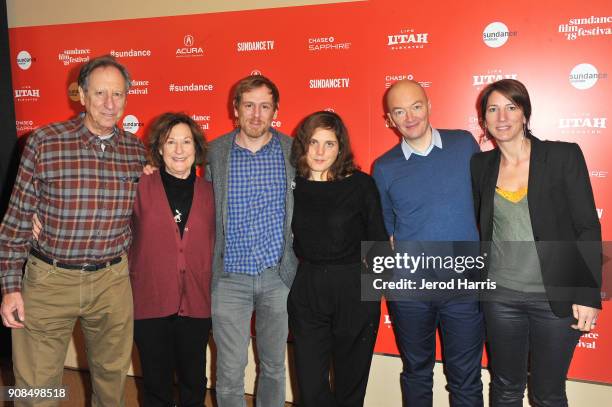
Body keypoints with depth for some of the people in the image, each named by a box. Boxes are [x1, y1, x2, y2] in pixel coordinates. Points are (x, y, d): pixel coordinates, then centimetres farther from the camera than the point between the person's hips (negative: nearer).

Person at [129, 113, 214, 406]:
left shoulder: (209, 192, 3)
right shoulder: (140, 187, -4)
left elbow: (216, 245, 8)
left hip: (196, 304, 2)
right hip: (150, 302, -1)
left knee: (194, 383, 16)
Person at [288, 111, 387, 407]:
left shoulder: (361, 185, -7)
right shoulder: (292, 185, 0)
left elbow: (378, 240, -1)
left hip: (355, 294, -1)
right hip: (306, 293, 2)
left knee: (351, 383, 15)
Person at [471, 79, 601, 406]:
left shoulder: (564, 156, -7)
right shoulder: (481, 165, 2)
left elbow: (588, 227, -7)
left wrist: (588, 294, -11)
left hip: (557, 298, -2)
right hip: (501, 296, 3)